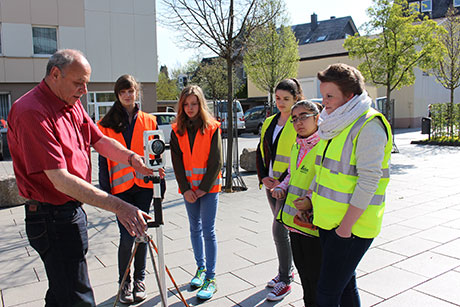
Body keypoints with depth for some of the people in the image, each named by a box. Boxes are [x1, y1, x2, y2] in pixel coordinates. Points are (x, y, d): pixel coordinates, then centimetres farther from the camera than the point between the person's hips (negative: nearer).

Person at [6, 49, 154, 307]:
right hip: (53, 218, -10)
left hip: (73, 209, 10)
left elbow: (99, 140, 8)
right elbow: (60, 180, -28)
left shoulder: (72, 104, 8)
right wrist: (118, 207, -33)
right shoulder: (31, 112, -23)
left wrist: (131, 158, -14)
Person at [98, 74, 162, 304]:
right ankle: (124, 282, 17)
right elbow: (103, 159, 3)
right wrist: (105, 190, -3)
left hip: (144, 186, 2)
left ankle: (139, 279, 25)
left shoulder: (149, 121, 9)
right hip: (120, 188, -1)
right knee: (127, 236, -4)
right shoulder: (106, 124, 4)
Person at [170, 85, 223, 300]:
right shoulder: (177, 131, 5)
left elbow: (216, 161, -6)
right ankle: (200, 268, 29)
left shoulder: (212, 128, -4)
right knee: (195, 229, 13)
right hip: (188, 188, 4)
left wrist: (204, 187, -10)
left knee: (208, 230, -3)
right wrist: (185, 189, -5)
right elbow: (177, 163, 3)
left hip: (209, 186, -4)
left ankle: (211, 278, 4)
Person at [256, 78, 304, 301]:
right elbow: (260, 151, 14)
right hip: (271, 183, 7)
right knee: (281, 227, 16)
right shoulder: (269, 123, 12)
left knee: (279, 229, -8)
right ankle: (287, 270, 32)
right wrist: (263, 177, 0)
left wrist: (283, 181, -18)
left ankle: (285, 281, 7)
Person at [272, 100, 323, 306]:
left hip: (315, 223, -8)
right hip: (295, 219, 8)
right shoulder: (297, 146, 11)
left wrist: (312, 202, -26)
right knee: (302, 267, 20)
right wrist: (281, 188, 6)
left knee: (316, 275, 4)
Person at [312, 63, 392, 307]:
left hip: (351, 224, -8)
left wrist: (346, 226, -20)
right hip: (328, 221, 9)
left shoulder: (368, 125, -16)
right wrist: (309, 199, 15)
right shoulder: (334, 124, 12)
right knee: (345, 285, 20)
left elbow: (368, 180, -21)